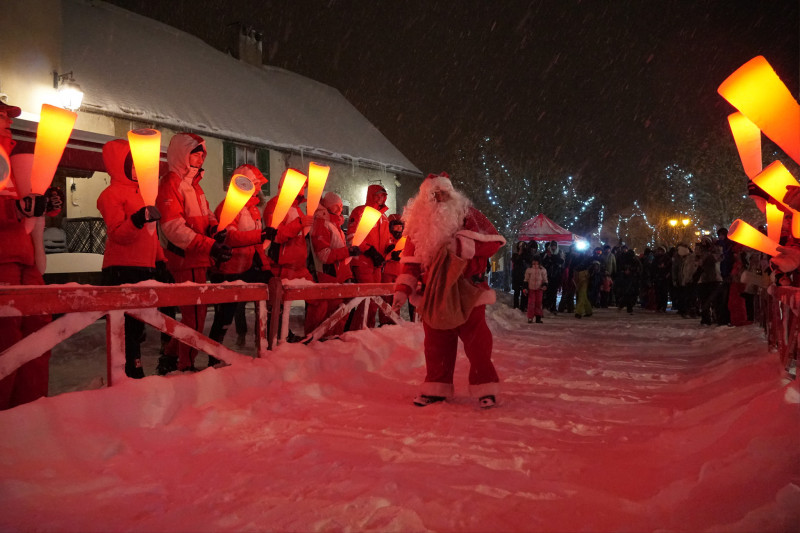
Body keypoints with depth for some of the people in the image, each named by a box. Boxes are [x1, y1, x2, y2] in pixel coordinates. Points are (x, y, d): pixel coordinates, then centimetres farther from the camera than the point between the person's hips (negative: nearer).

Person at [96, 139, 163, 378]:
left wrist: (160, 260, 18)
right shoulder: (111, 194, -4)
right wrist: (138, 220, -33)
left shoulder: (139, 192, 21)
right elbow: (118, 235, -16)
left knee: (137, 326, 11)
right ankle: (131, 375, -7)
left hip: (144, 269, 8)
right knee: (128, 327, -10)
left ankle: (135, 376, 17)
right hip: (122, 271, -8)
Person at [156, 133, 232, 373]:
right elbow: (174, 228, -22)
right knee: (195, 311, -5)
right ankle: (186, 366, 6)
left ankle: (170, 357, 28)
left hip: (197, 259, 9)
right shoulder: (170, 184, -12)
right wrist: (209, 246, -29)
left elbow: (205, 213, 21)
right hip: (185, 259, -9)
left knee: (194, 311, 15)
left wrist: (212, 226, -4)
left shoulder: (193, 183, 19)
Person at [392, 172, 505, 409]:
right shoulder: (419, 223, 6)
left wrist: (464, 244, -21)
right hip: (434, 293, 3)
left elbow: (494, 240, -10)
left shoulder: (467, 214, -3)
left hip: (467, 291, -3)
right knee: (436, 342, 8)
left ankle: (485, 387, 12)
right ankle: (437, 388, 20)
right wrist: (403, 289, -3)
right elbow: (411, 261, 6)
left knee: (476, 340, 1)